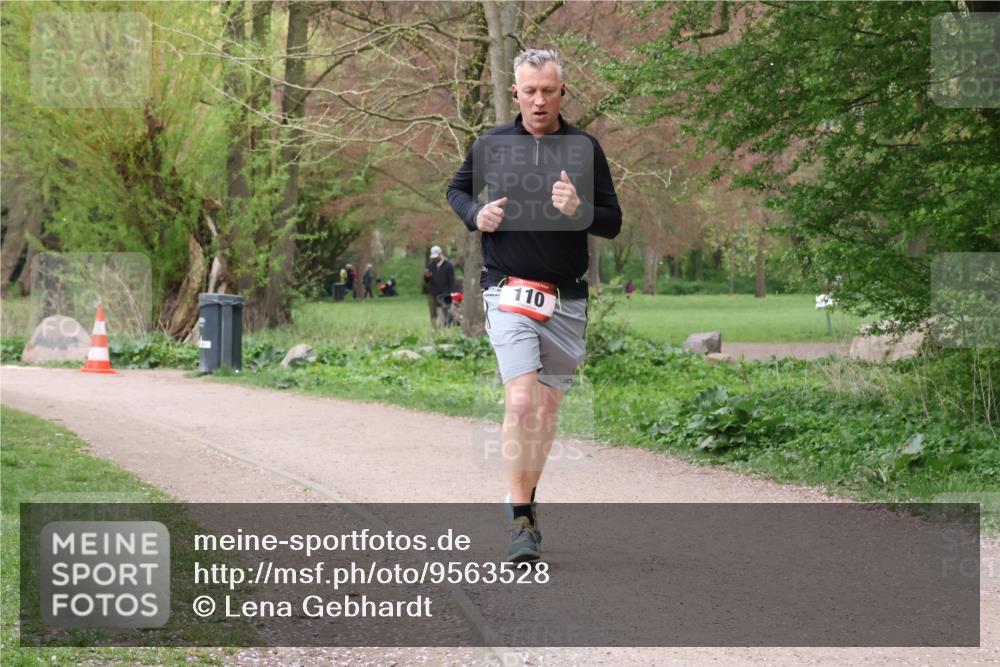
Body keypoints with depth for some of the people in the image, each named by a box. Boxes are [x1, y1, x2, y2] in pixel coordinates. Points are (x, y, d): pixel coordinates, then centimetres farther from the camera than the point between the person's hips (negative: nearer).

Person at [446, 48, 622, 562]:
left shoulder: (585, 148, 2)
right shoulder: (491, 144, 2)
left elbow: (613, 223, 4)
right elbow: (456, 189, 18)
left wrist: (579, 211, -17)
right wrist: (476, 214, -4)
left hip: (567, 299, 2)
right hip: (508, 291, -2)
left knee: (548, 406, 11)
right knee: (521, 401, -17)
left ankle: (527, 497, 29)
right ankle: (520, 518, -14)